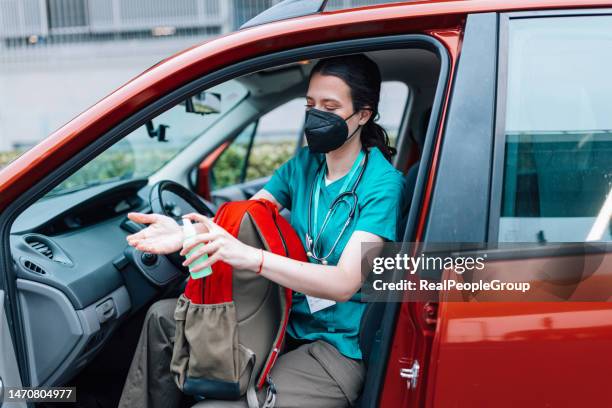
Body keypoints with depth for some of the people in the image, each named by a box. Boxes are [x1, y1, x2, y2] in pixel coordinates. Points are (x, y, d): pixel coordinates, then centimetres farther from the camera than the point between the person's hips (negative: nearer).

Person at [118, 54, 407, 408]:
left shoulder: (382, 184, -18)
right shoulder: (306, 163, 3)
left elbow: (344, 283, -27)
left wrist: (248, 256, -39)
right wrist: (184, 234, -26)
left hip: (339, 347, -7)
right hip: (289, 319, 7)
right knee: (163, 317, 2)